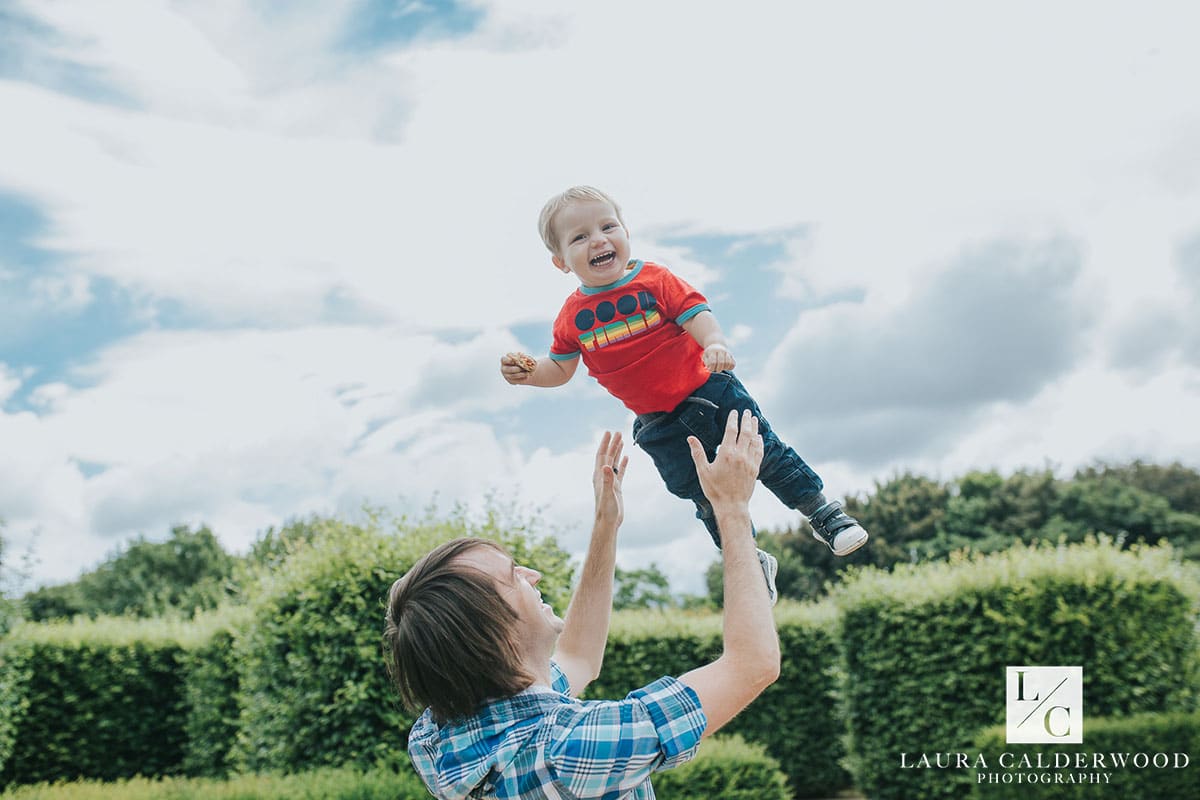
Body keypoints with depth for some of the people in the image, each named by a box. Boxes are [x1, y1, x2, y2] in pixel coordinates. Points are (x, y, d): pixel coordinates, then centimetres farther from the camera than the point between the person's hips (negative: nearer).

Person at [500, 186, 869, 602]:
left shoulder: (655, 280, -12)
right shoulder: (573, 316, -4)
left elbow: (696, 315, -18)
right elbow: (560, 367, 8)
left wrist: (714, 343, -38)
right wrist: (527, 373, -11)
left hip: (708, 389, -2)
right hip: (660, 425, 3)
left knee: (765, 452, 2)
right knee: (705, 499, 10)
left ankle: (824, 514, 22)